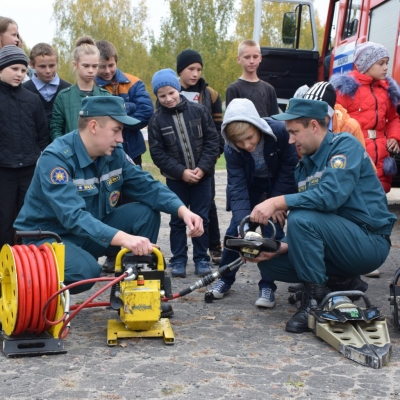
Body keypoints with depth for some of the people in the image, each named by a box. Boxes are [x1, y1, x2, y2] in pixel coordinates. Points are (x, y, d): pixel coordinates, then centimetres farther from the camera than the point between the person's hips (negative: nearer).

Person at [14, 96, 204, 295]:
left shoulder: (114, 153, -5)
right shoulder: (56, 158, -26)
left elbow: (148, 186, -1)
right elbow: (73, 216, -37)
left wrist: (182, 210, -20)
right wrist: (124, 238, -49)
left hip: (93, 232, 7)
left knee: (146, 212, -9)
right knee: (85, 270, -36)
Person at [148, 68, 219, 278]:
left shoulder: (199, 111, -3)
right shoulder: (156, 120, -4)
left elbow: (212, 140, -2)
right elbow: (157, 153, -7)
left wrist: (202, 168, -13)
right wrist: (182, 172, -15)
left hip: (202, 176, 0)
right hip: (175, 179, 0)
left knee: (201, 218, 7)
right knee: (177, 220, 7)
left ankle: (201, 259, 18)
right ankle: (178, 260, 18)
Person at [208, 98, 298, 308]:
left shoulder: (280, 132, -34)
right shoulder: (231, 149, -28)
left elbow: (289, 168, -20)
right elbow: (237, 186, -30)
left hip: (278, 185, -1)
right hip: (250, 186, 2)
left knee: (273, 231, -12)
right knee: (235, 229, -2)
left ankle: (267, 286, 0)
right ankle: (225, 278, 18)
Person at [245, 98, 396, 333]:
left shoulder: (346, 145, -11)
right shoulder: (304, 167, 10)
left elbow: (331, 195, -29)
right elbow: (301, 235, 9)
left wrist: (276, 202, -31)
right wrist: (277, 248, -9)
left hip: (370, 242, -8)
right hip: (337, 243, 8)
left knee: (302, 218, -29)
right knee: (269, 262, -3)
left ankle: (316, 300, -15)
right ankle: (344, 283, 7)